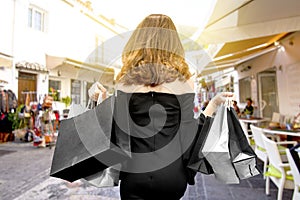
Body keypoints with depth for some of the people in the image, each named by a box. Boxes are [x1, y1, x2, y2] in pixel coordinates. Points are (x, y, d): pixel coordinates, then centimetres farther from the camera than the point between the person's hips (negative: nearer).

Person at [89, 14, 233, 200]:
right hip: (173, 174, 2)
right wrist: (213, 105, 4)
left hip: (135, 172, -1)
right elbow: (188, 131, -7)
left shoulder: (126, 79, -7)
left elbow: (118, 128, -5)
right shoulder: (184, 80, -7)